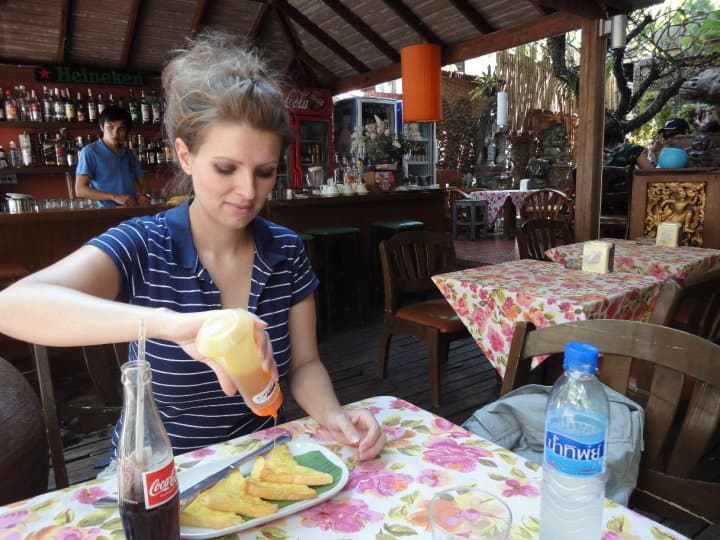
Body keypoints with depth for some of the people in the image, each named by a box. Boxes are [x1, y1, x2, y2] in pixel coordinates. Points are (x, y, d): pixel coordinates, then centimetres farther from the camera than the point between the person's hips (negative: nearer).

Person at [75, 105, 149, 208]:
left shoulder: (129, 154, 15)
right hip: (107, 211, -5)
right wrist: (115, 197, -17)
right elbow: (80, 190, -6)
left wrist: (143, 196, -3)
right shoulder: (90, 152, 0)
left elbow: (142, 183, 20)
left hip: (133, 209, 5)